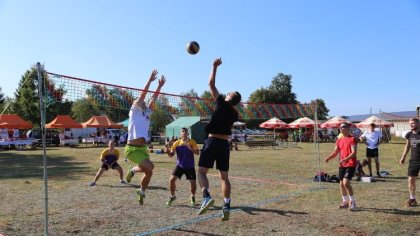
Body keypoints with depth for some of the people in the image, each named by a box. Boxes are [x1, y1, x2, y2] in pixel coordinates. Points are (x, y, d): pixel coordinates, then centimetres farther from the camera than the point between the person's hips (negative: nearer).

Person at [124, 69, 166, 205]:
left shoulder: (147, 113, 16)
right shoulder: (134, 112, 0)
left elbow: (153, 99, 14)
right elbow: (142, 95, -7)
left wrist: (160, 86, 12)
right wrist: (150, 80, -6)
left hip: (143, 148, 7)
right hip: (132, 148, -7)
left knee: (149, 172, 5)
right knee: (149, 166, -23)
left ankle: (141, 192, 28)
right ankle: (133, 169, 5)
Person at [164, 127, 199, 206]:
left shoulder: (192, 142, -4)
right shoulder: (176, 143, -2)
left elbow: (197, 153, -7)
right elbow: (171, 154, -3)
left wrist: (191, 149, -25)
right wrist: (167, 151, -25)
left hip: (190, 166, -1)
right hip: (179, 166, 1)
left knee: (193, 182, -6)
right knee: (172, 179, -14)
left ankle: (193, 197, 26)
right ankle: (172, 196, 11)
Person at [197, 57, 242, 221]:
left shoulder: (222, 104, -6)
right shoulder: (234, 114, 8)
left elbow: (211, 85, -2)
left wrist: (215, 67, 8)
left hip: (212, 141, -5)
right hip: (224, 143, 5)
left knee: (202, 171, -1)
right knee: (224, 176, 9)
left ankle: (206, 197, -24)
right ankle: (227, 205, 1)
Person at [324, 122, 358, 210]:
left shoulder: (352, 139, -9)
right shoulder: (339, 140, 11)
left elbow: (354, 152, -18)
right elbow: (335, 152, 11)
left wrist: (345, 159, -30)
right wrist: (328, 158, -7)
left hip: (351, 164, -7)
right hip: (342, 165, 7)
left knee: (346, 183, -17)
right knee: (341, 184, 9)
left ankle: (352, 201, 0)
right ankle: (345, 202, 23)